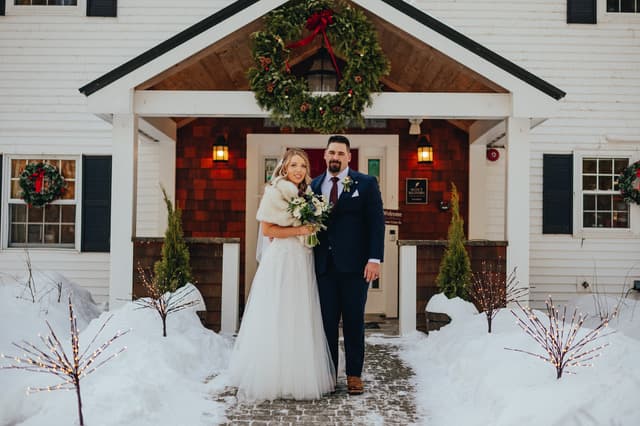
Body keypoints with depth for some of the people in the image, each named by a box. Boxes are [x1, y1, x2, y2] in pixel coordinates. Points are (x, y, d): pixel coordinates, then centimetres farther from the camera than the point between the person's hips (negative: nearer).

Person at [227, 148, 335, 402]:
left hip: (303, 262, 7)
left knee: (301, 320, 8)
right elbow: (267, 229, -10)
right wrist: (298, 231, -14)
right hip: (282, 260, -7)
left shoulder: (305, 194, 16)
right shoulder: (275, 191, -6)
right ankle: (273, 379, 6)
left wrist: (312, 229, 6)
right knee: (278, 320, -3)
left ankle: (298, 377, 16)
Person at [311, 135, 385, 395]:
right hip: (324, 265, 3)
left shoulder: (366, 184, 1)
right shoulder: (314, 185, 11)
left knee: (354, 321, 6)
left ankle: (354, 375, 16)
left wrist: (374, 259, -11)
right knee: (327, 321, 7)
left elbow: (376, 222, -3)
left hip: (354, 265, -3)